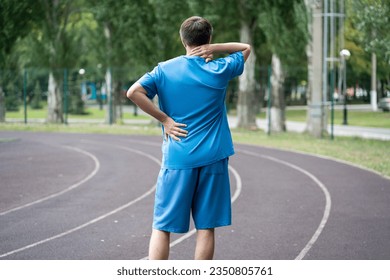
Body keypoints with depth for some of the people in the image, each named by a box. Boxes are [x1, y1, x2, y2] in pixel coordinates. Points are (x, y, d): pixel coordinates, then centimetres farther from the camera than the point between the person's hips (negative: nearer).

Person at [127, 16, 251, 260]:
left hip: (177, 159, 0)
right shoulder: (219, 70, 2)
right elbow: (246, 48, 18)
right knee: (206, 227, 5)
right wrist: (214, 48, 1)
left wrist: (164, 119, -5)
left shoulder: (164, 70, 1)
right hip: (213, 158, 0)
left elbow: (134, 92, -12)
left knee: (162, 227, 3)